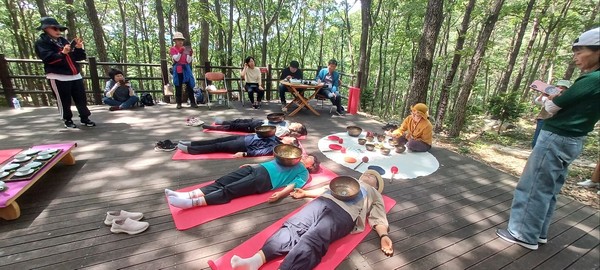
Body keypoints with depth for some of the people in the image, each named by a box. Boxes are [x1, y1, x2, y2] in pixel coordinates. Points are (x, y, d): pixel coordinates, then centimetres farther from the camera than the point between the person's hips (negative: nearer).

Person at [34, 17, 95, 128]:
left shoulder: (63, 41, 20)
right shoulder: (41, 42, 1)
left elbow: (79, 57, 16)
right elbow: (48, 58, -16)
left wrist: (79, 48, -2)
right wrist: (62, 53, -29)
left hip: (75, 75, 6)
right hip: (58, 77, -5)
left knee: (81, 98, 6)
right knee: (64, 101, -1)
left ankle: (85, 118, 15)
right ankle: (68, 120, 12)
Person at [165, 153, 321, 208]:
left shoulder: (303, 173, 11)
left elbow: (293, 185, -6)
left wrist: (279, 194, -26)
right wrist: (252, 164, 25)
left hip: (265, 179, -7)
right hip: (259, 168, 7)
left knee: (228, 191, -21)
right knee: (222, 182, -9)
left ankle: (192, 203, -28)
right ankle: (189, 195, -15)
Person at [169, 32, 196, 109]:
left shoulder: (185, 49, 13)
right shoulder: (173, 49, 5)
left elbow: (188, 61, 7)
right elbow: (176, 59, -11)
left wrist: (190, 54, -8)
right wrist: (180, 52, -22)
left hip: (186, 69, 3)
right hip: (178, 70, -2)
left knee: (189, 85, -1)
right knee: (178, 86, 1)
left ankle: (193, 102, 3)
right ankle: (179, 103, 7)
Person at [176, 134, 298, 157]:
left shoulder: (276, 147, -19)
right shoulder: (277, 138, 6)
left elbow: (260, 152, -24)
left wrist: (244, 154, -26)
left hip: (244, 146, -8)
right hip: (247, 137, 8)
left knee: (218, 146, -4)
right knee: (219, 140, 7)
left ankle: (189, 149, 7)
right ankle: (191, 144, 16)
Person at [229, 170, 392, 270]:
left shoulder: (375, 194, 31)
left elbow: (378, 219, 18)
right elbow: (326, 189, 34)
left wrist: (383, 235, -1)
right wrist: (305, 193, 26)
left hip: (344, 214, -4)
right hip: (323, 202, 4)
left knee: (311, 242, -28)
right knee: (292, 227, -20)